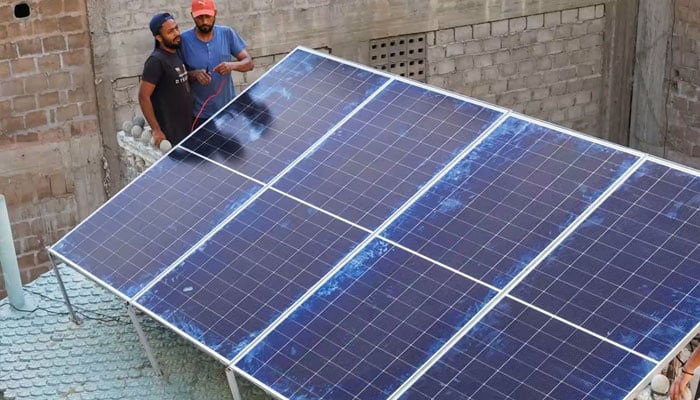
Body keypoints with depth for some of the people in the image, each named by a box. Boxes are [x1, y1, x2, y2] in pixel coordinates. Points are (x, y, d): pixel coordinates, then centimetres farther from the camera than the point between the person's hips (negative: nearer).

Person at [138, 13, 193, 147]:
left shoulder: (178, 55, 8)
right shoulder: (156, 61, -17)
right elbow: (143, 97, -19)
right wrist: (156, 130, -21)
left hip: (186, 130, 8)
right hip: (169, 134, -8)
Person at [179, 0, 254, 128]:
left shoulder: (227, 33, -3)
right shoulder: (184, 40, -9)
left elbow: (248, 62, -1)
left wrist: (232, 65, -22)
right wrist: (194, 74, -24)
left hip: (228, 110, 2)